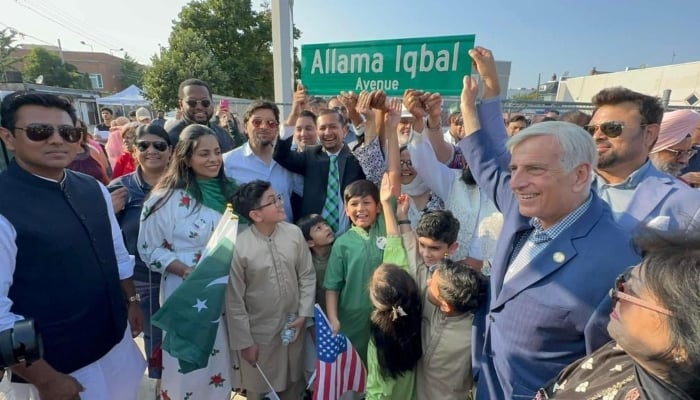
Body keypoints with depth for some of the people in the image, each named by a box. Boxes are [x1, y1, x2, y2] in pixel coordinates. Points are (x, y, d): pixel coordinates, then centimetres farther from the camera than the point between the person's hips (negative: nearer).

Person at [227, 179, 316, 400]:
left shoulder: (294, 233, -12)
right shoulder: (238, 248, -22)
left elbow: (307, 276, -1)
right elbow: (234, 301, -13)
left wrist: (303, 313, -5)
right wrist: (244, 342, -7)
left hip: (293, 326, 3)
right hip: (259, 332, -3)